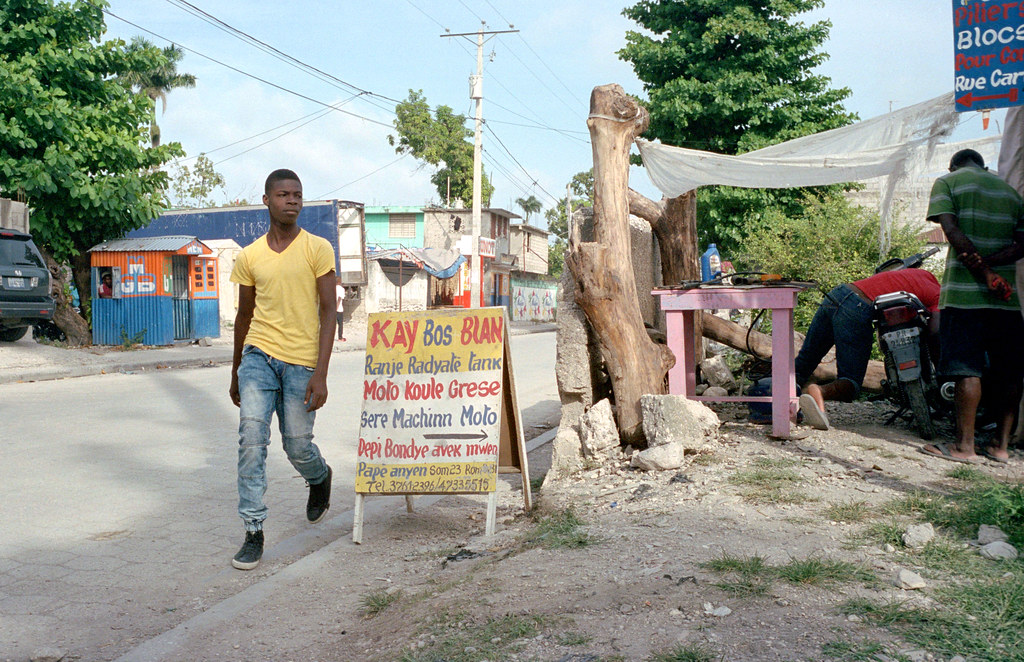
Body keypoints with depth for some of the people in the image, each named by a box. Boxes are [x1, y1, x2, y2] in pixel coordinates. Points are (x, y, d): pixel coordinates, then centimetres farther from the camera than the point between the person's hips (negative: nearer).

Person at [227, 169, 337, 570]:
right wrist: (235, 373, 21)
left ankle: (320, 478, 39)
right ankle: (253, 532, -3)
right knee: (251, 438, -11)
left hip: (301, 361, -2)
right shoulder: (249, 256, 7)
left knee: (298, 446, 3)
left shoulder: (318, 249, -2)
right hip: (259, 356, 2)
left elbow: (327, 313, -5)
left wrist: (321, 374, -13)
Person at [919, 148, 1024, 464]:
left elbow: (952, 230, -11)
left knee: (967, 369, -4)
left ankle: (965, 445, -2)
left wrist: (983, 272, -12)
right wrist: (988, 263, -5)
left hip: (964, 292, -5)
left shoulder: (947, 182, 5)